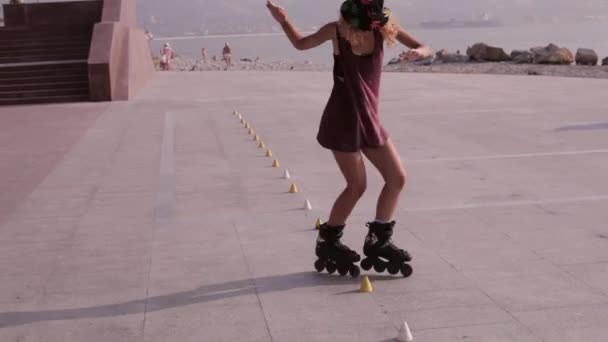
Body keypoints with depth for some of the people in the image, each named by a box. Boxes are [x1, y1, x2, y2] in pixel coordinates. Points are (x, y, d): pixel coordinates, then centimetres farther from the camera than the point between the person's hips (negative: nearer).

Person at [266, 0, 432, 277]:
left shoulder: (384, 28, -4)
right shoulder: (337, 30, -11)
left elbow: (427, 50, -1)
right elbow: (301, 44, 6)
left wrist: (419, 52, -24)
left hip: (369, 120, 5)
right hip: (342, 121, -5)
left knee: (397, 178, 5)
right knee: (357, 186, -3)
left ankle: (378, 241, 20)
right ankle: (327, 242, 16)